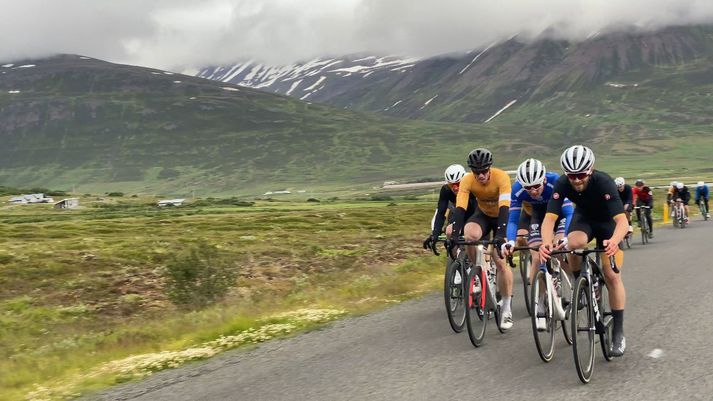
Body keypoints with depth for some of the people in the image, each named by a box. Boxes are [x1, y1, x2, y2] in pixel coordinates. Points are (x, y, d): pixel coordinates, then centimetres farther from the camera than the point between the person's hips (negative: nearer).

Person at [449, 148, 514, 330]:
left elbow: (504, 209, -39)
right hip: (483, 214, 2)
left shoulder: (501, 177, -31)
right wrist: (454, 234, -44)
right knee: (469, 235, -33)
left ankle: (506, 310, 0)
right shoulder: (467, 181, -24)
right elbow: (460, 209, -30)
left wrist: (500, 235, -50)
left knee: (500, 261, -14)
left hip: (503, 216, -2)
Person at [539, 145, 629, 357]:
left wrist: (614, 241, -65)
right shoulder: (562, 184, -29)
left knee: (612, 276, -10)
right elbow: (549, 218, -34)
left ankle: (618, 333, 2)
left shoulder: (603, 182, -37)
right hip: (583, 217, 2)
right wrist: (546, 242, -55)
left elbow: (622, 220, -44)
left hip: (607, 221, -2)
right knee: (574, 243, -33)